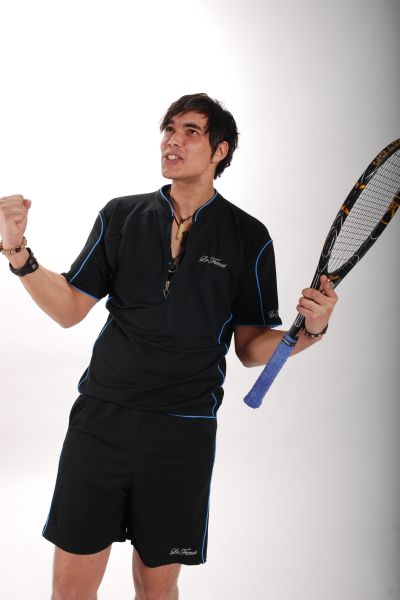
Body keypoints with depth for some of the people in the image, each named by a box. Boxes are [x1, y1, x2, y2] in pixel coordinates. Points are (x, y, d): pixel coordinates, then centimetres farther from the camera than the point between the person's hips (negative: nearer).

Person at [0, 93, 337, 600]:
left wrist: (310, 329, -16)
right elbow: (70, 309, 6)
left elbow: (251, 348, 3)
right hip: (100, 419, 1)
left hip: (183, 432, -1)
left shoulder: (248, 237, 2)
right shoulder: (119, 216, 6)